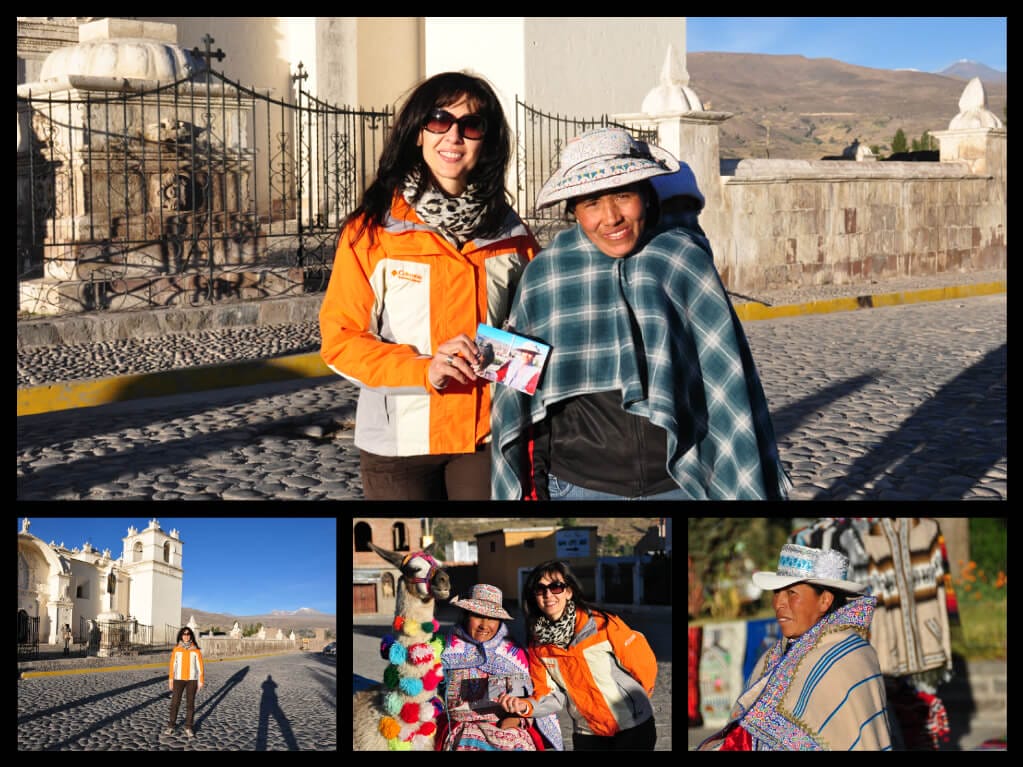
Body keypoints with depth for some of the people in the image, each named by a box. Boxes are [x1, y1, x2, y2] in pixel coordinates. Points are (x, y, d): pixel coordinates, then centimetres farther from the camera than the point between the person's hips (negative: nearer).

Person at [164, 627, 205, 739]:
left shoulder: (195, 649, -1)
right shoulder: (176, 649, 0)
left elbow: (200, 665, 1)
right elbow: (172, 664, 4)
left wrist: (201, 680, -2)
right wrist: (171, 679, 1)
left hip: (192, 679, 0)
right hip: (179, 679, 0)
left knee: (190, 704, 4)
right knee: (175, 702, 1)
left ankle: (188, 727, 11)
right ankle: (171, 725, 12)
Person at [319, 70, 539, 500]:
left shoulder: (511, 234, 6)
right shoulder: (373, 231, -5)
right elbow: (339, 337, -6)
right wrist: (423, 370, -20)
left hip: (487, 435, 3)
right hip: (399, 443, -2)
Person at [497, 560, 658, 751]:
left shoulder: (602, 625, -17)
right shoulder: (538, 645, -2)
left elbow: (642, 663, -8)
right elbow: (552, 695, -5)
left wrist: (637, 699, 8)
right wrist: (526, 705, -25)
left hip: (634, 727, -4)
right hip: (588, 732, 4)